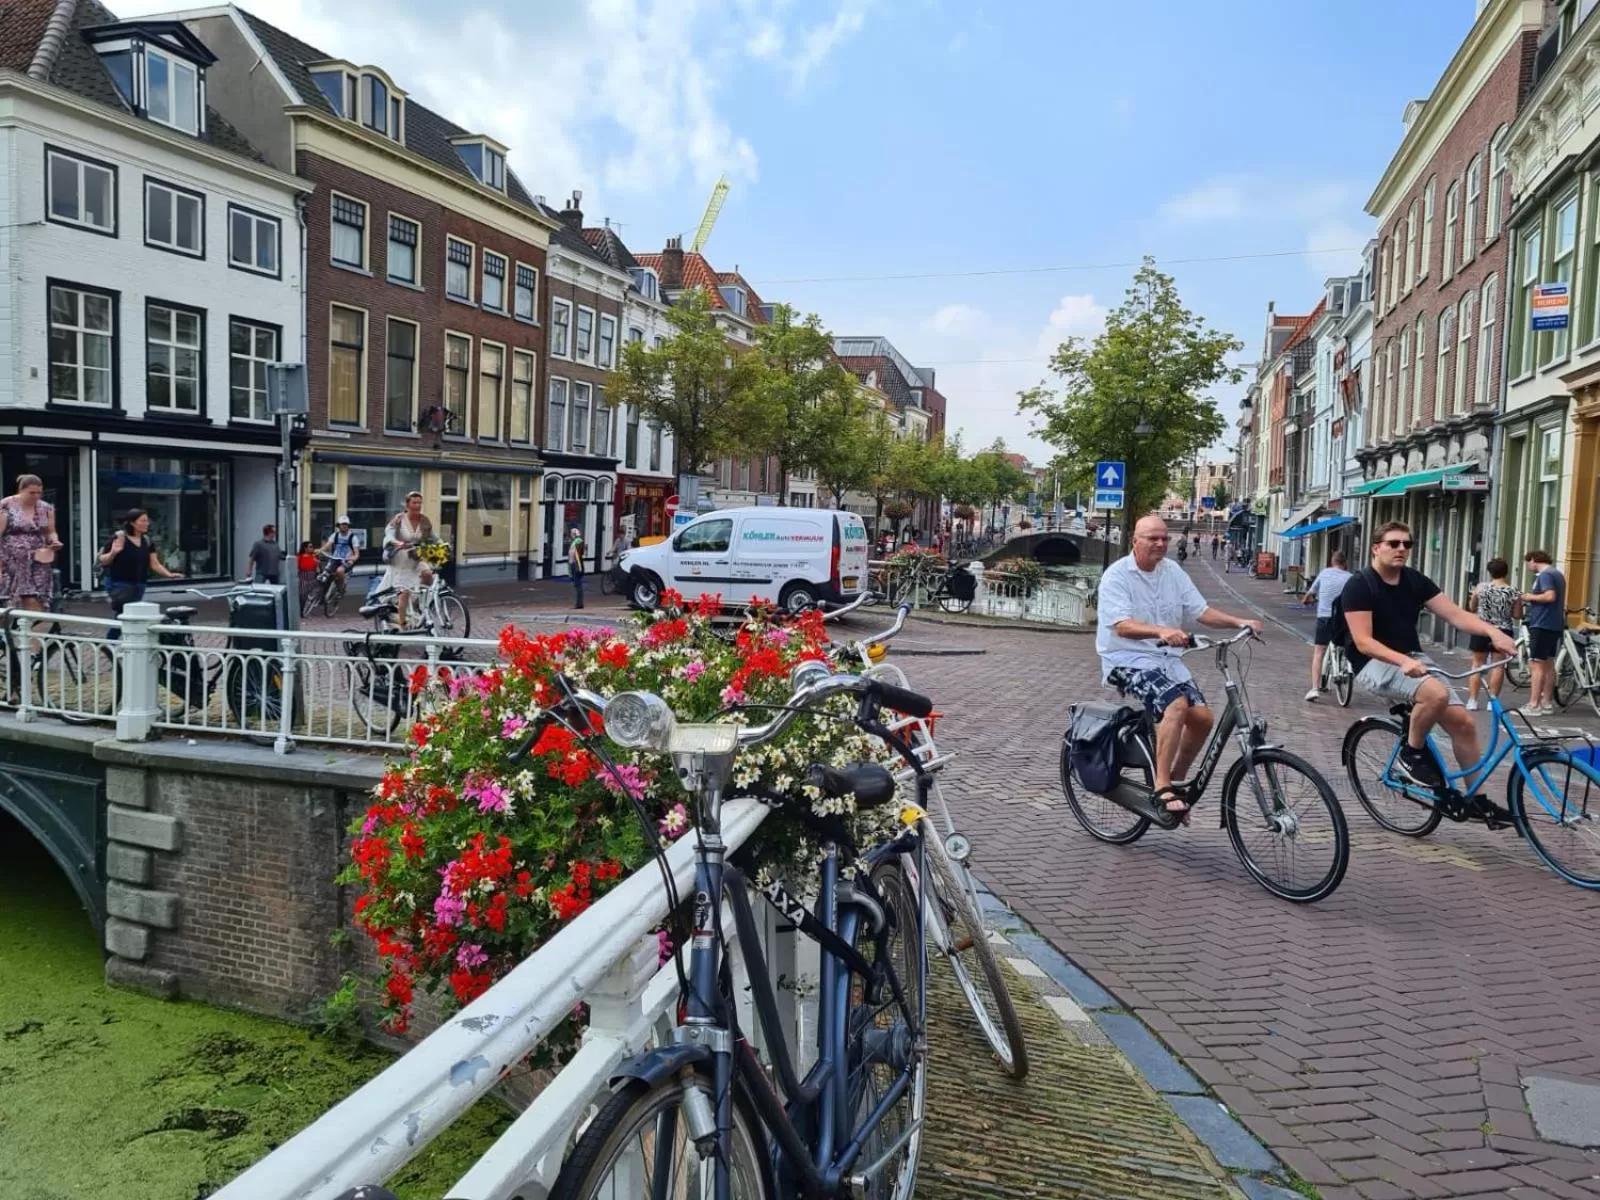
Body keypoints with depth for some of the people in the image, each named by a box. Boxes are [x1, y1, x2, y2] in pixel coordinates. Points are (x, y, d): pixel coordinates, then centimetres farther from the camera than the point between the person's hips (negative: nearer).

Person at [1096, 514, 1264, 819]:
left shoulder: (1172, 571, 9)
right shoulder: (1117, 575, -11)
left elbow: (1201, 611, 6)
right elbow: (1122, 626, -24)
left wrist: (1240, 622, -9)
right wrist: (1162, 631, -40)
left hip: (1167, 658, 7)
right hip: (1128, 659, -7)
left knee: (1202, 716, -10)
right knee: (1176, 704, -30)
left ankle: (1175, 780, 12)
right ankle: (1162, 789, -25)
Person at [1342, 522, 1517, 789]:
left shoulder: (1415, 581, 7)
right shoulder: (1359, 585, -12)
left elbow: (1455, 614, -1)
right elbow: (1363, 642, -19)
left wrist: (1492, 632, -20)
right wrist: (1402, 661, -35)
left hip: (1414, 660, 6)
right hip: (1375, 664, -6)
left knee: (1462, 722, -8)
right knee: (1437, 694, -32)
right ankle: (1411, 755, -7)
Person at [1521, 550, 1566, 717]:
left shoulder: (1544, 575, -13)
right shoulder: (1558, 574, 17)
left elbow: (1550, 596, -26)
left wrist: (1531, 597, -11)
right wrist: (1532, 601, 14)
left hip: (1542, 625, -10)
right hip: (1555, 625, 10)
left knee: (1537, 665, -8)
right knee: (1548, 664, 13)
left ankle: (1533, 705, -9)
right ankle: (1547, 703, 18)